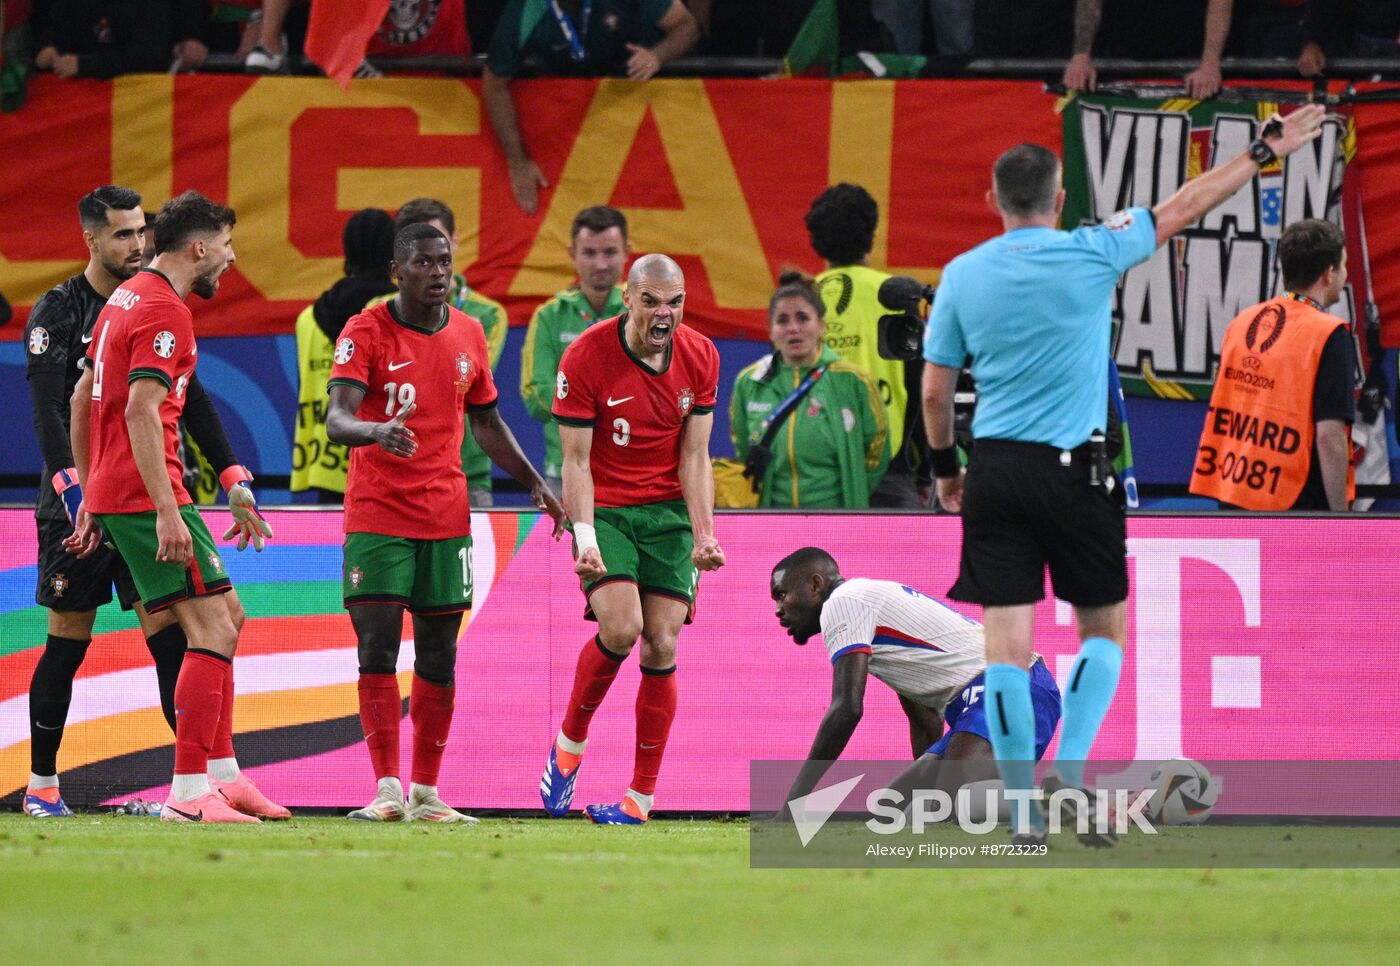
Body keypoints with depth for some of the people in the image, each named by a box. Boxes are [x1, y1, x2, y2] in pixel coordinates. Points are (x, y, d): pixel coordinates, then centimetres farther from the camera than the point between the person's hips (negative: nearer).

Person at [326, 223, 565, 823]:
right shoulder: (366, 332, -8)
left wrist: (534, 482, 15)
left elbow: (486, 423, 21)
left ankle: (426, 793, 10)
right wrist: (375, 430, -41)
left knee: (438, 656, 5)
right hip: (377, 514, -4)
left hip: (446, 517, 4)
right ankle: (387, 790, -12)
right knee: (378, 648, -11)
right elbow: (336, 419, -19)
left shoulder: (469, 335, 8)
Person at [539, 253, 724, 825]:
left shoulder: (700, 357, -2)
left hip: (669, 511, 3)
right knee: (621, 627, -23)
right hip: (605, 509, -3)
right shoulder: (586, 357, -13)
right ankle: (569, 744, 3)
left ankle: (641, 798, 2)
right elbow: (575, 460, -11)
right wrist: (585, 537, -23)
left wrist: (703, 534, -9)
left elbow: (694, 455, 2)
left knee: (661, 646, -6)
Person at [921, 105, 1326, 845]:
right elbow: (1183, 209, 7)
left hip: (994, 473, 2)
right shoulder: (1091, 254, -5)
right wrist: (1266, 152, 18)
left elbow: (934, 390, 7)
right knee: (1103, 630, 12)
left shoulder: (961, 276, 2)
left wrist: (945, 468, 22)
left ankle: (1023, 808, -2)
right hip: (1072, 471, -2)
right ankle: (1070, 771, -6)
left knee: (1006, 641, 1)